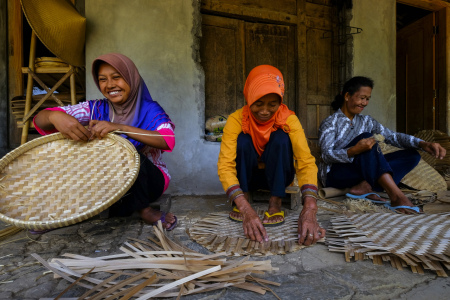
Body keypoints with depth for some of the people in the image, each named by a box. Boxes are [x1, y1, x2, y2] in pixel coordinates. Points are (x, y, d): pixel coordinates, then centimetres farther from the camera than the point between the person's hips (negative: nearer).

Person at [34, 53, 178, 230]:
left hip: (149, 179, -3)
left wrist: (120, 127, -39)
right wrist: (54, 116, -33)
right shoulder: (97, 109, -2)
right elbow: (40, 120, -8)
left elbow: (168, 141, -30)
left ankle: (144, 210, -12)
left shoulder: (150, 110, -10)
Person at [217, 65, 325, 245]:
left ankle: (275, 205, -20)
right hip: (246, 176, 0)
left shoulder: (289, 119, -21)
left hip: (278, 176, 0)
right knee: (243, 139, -29)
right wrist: (246, 209, -48)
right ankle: (242, 204, -17)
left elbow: (306, 162, -32)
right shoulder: (236, 120, -23)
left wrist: (309, 209, -48)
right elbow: (225, 165, -33)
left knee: (281, 137, -28)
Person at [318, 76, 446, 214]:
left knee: (412, 155, -4)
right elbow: (327, 155, -18)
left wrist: (423, 144, -14)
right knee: (366, 137, -27)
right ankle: (396, 196, -35)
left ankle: (364, 187, -26)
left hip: (362, 171, 7)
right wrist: (354, 150, -35)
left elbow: (392, 136, 4)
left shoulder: (366, 121, 14)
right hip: (334, 174, -7)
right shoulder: (330, 123, -5)